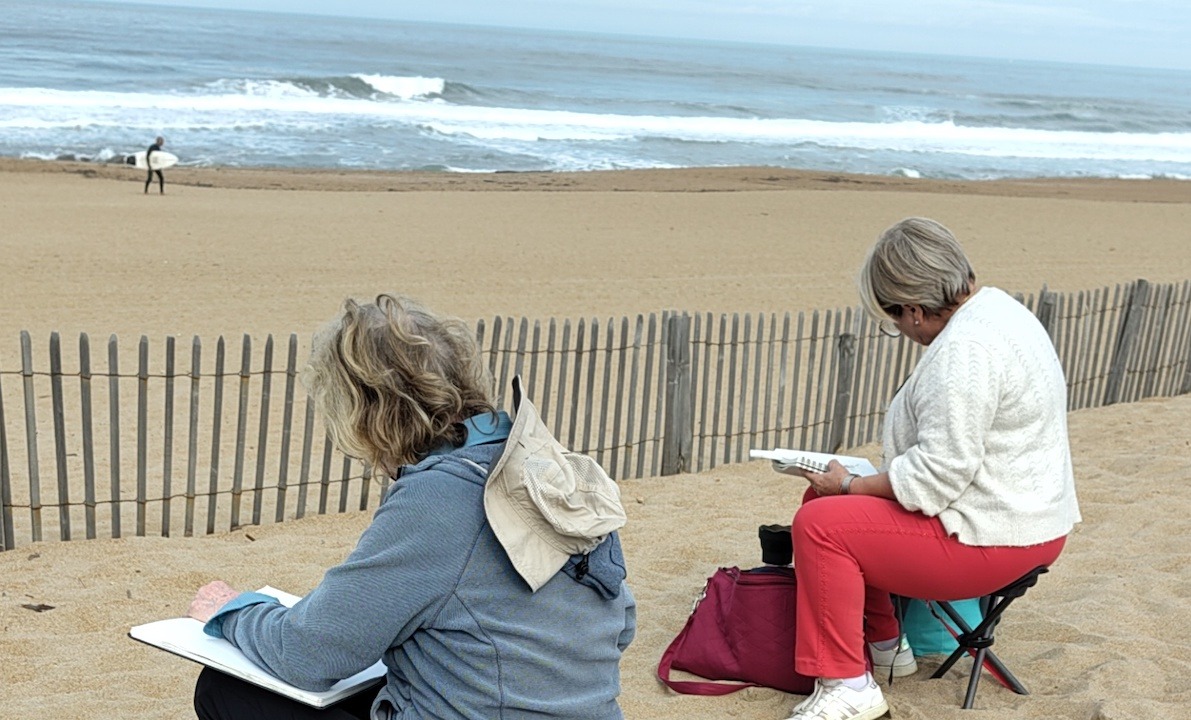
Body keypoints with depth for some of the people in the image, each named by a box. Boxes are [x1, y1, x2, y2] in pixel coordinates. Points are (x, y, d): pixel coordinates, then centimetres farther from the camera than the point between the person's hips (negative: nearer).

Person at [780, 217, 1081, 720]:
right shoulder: (996, 308, 8)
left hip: (993, 538, -11)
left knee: (820, 524, -13)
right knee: (832, 503, 15)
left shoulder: (965, 347, -24)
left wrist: (849, 486, -12)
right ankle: (885, 645, 24)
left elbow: (938, 474, -27)